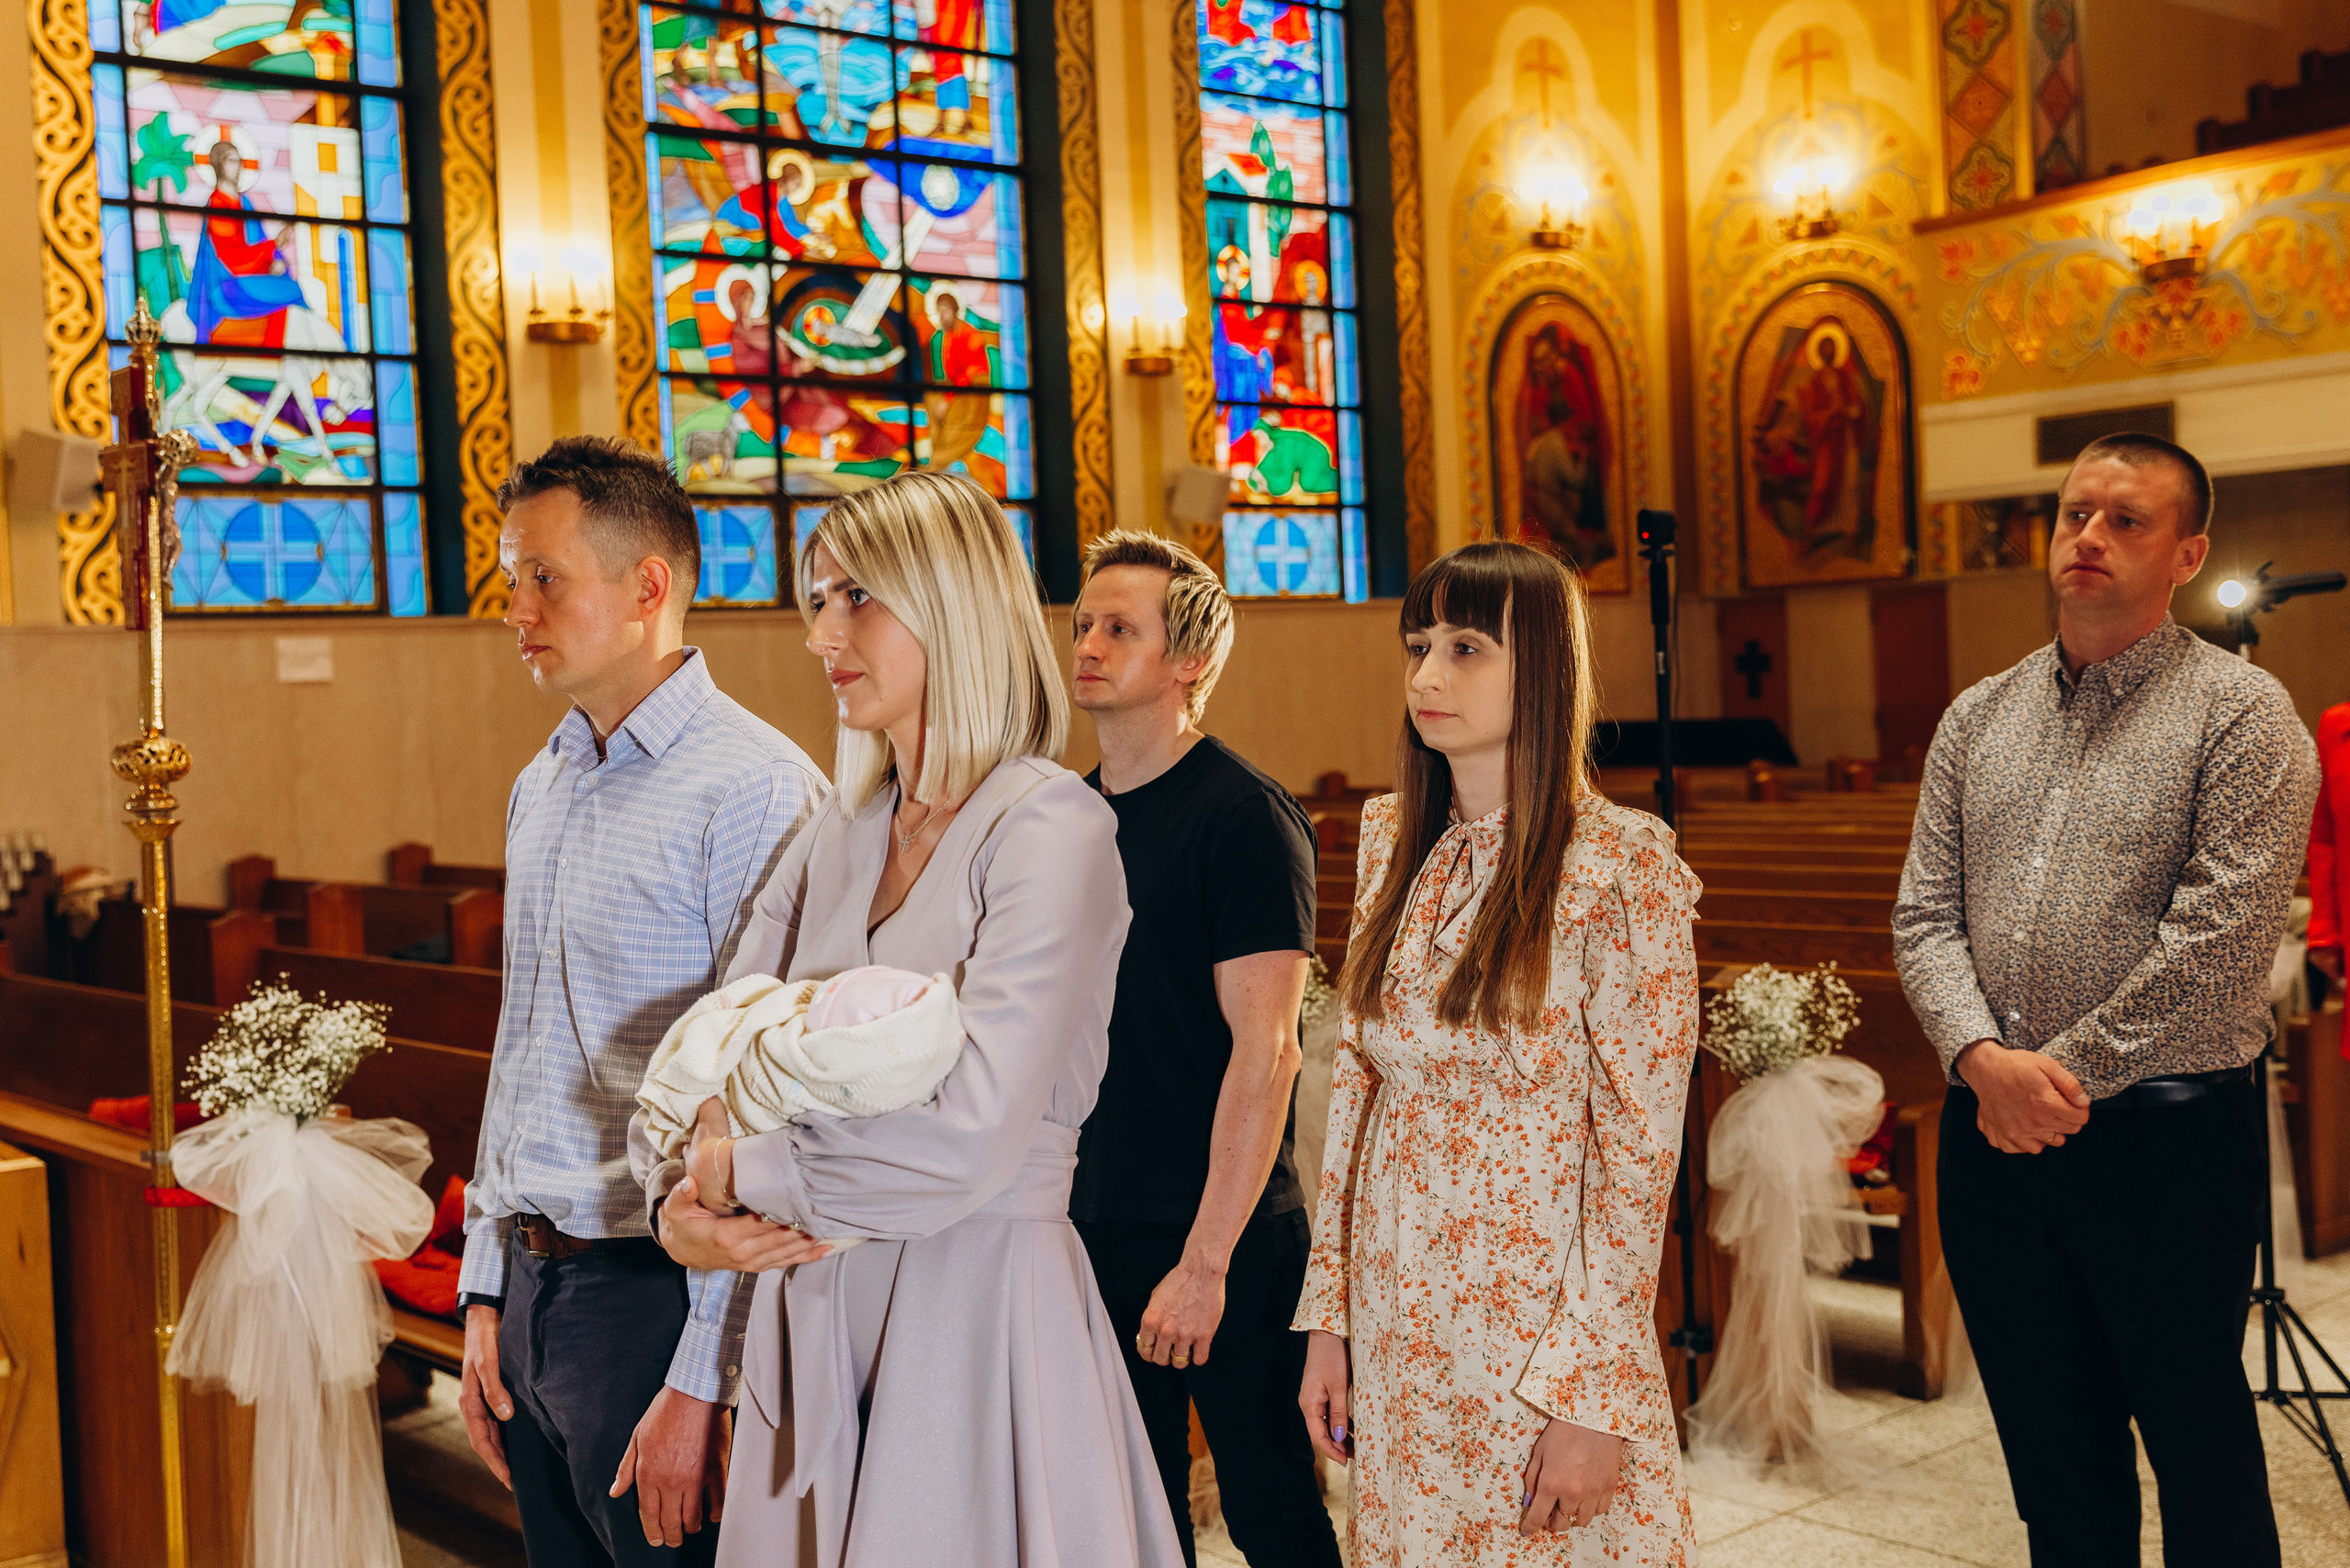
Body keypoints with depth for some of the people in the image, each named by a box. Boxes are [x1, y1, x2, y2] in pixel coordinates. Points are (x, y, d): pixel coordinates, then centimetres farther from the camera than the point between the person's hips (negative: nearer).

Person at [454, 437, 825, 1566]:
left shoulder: (753, 789, -15)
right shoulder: (540, 789, 11)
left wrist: (704, 1380, -18)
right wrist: (486, 1290, 14)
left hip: (650, 1293, -7)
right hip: (532, 1287, 8)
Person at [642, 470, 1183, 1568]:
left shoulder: (1049, 831, -14)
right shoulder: (837, 836, 8)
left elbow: (969, 1141, -23)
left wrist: (742, 1172, -11)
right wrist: (681, 1206, -11)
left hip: (980, 1304, -6)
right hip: (813, 1307, 6)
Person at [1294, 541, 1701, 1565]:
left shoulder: (1620, 865, -12)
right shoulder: (1395, 840, 5)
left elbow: (1641, 1151, -13)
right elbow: (1356, 1083, 8)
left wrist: (1594, 1394, -16)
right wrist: (1329, 1317, 6)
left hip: (1538, 1320, -5)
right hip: (1395, 1318, 5)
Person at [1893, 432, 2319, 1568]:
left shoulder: (2240, 712, -6)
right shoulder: (1976, 719, 11)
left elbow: (2217, 941, -15)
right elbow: (1924, 914, 6)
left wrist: (2064, 1076, -12)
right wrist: (1983, 1057, -11)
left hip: (2164, 1133, -4)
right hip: (1994, 1135, 5)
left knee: (2199, 1445, 9)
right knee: (2051, 1450, 16)